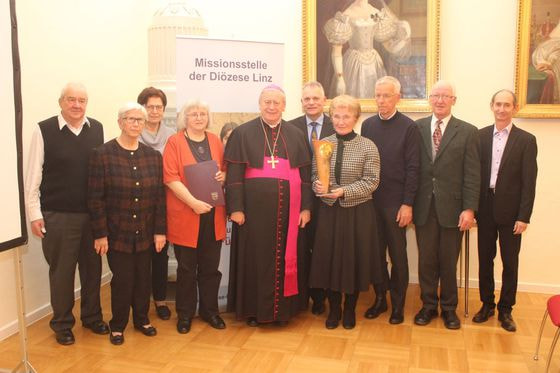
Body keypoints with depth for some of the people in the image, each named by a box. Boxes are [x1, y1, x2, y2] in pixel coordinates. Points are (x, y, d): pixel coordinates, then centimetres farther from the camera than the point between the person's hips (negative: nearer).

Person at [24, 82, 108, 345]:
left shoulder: (97, 129, 1)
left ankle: (92, 316, 33)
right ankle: (62, 324, 27)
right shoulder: (44, 130, -7)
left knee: (92, 268, 14)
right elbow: (33, 175, -5)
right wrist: (35, 214, -7)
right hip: (57, 215, -3)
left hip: (92, 213, 3)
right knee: (61, 271, 10)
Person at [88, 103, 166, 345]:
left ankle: (141, 319, 32)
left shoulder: (153, 156, 4)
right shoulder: (102, 155, -7)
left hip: (145, 232, 3)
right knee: (122, 279, 2)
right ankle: (117, 325, 23)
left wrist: (160, 231, 1)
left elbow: (159, 196, 4)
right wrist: (100, 234, -10)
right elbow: (95, 198, -8)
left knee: (143, 278, 11)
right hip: (117, 232, -3)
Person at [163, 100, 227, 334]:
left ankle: (209, 310, 26)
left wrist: (224, 176, -6)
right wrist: (193, 202, -19)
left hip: (213, 215, 4)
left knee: (210, 267, 11)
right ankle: (185, 314, 22)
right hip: (185, 216, -3)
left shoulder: (215, 141, 11)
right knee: (186, 268, 7)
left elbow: (224, 170, 19)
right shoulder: (174, 142, -2)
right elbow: (170, 177, -11)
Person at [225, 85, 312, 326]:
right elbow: (234, 174, -3)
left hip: (288, 211, 3)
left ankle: (283, 307, 24)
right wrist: (236, 208, -10)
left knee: (285, 259, 9)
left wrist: (306, 207, 2)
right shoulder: (243, 133, 1)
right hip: (254, 209, -2)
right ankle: (253, 309, 21)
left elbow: (305, 174, 8)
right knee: (254, 259, 6)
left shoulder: (295, 135, 9)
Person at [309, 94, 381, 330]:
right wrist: (318, 186, -14)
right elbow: (315, 175, 8)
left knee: (354, 259, 7)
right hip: (329, 211, 2)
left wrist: (344, 191, -20)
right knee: (329, 258, 7)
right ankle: (334, 309, 27)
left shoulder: (368, 147, -7)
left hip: (358, 212, -2)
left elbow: (371, 181, -9)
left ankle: (350, 309, 28)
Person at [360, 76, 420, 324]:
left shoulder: (408, 127, -5)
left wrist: (407, 204, -11)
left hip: (396, 201, -3)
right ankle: (380, 298, 25)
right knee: (375, 252, 10)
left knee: (398, 255, 7)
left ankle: (398, 304, 20)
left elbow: (412, 168, -7)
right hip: (370, 200, 4)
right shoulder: (368, 125, 7)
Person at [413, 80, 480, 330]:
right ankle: (428, 305, 27)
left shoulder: (467, 132, 0)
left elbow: (472, 174, -3)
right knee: (426, 259, 10)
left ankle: (449, 308, 27)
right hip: (424, 206, 1)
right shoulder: (417, 128, 4)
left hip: (452, 207, -1)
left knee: (448, 261, 10)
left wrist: (469, 208, -9)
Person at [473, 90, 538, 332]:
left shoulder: (526, 140, -3)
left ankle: (505, 309, 23)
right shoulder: (480, 136, 3)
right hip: (485, 209, 2)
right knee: (485, 260, 12)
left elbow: (529, 182, -5)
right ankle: (486, 304, 28)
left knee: (510, 263, 8)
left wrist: (524, 216, -10)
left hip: (510, 212, -1)